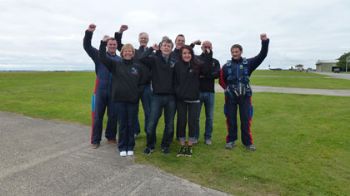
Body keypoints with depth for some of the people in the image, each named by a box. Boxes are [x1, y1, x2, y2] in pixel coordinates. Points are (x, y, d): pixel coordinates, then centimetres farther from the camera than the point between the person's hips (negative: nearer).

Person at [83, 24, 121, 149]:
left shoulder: (120, 60, 9)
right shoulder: (99, 55, 5)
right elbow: (87, 46, -5)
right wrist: (89, 32, -22)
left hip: (114, 92, 2)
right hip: (100, 90, -1)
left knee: (113, 116, 8)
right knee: (98, 115, 4)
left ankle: (111, 137, 26)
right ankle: (95, 140, 15)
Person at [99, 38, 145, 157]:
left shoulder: (137, 67, 6)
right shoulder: (116, 65, 5)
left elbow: (141, 84, 7)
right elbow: (102, 57, -5)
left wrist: (137, 94, -5)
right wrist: (104, 42, -12)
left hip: (133, 100, 1)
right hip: (119, 99, 0)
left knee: (131, 124, 8)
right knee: (122, 124, 7)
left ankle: (130, 147, 22)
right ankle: (122, 147, 21)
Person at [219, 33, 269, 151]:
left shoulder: (248, 63, 1)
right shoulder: (227, 66, 2)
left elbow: (262, 55, -7)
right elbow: (221, 80, 12)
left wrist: (265, 42, -18)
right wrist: (227, 88, 2)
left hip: (245, 96, 0)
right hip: (230, 97, 0)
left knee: (246, 120, 2)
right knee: (231, 119, 6)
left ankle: (248, 142, 14)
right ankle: (231, 141, 20)